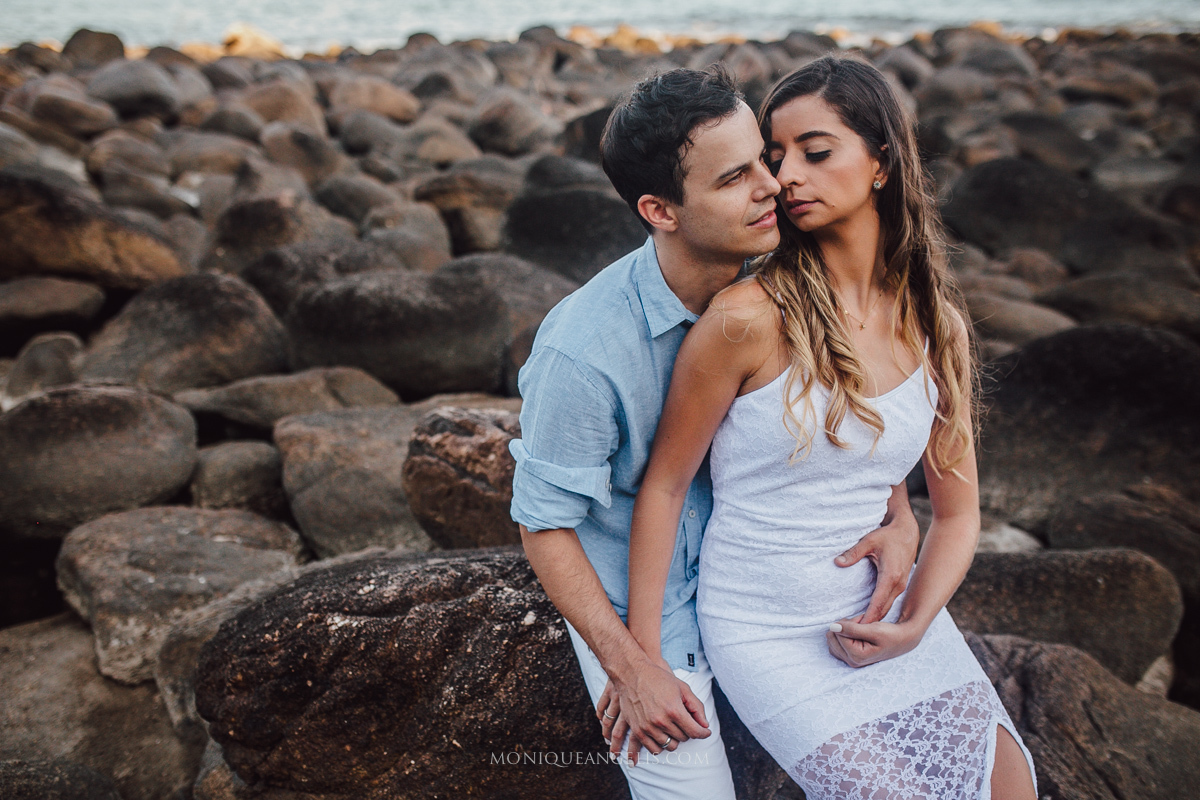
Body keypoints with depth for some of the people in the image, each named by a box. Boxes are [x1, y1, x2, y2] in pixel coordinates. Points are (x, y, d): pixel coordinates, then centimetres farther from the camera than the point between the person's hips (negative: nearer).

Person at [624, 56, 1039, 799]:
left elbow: (958, 513, 5)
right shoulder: (749, 317, -18)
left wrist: (912, 624, -11)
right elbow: (665, 485, -11)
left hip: (886, 607, 5)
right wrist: (641, 656, -10)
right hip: (769, 635, -4)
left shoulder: (936, 326, -2)